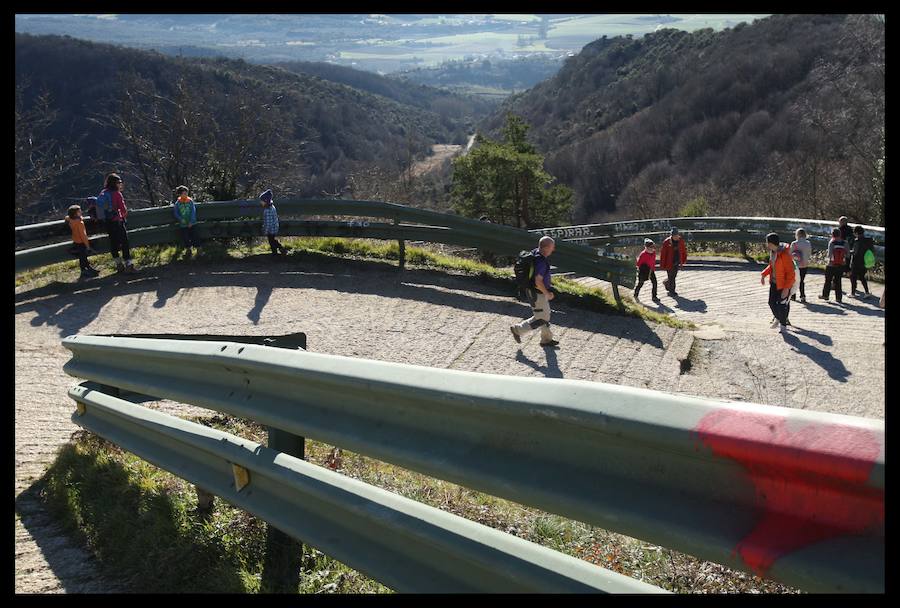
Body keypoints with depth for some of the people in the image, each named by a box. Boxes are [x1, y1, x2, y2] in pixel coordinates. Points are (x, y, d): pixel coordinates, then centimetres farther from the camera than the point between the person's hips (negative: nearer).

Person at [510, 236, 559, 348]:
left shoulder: (535, 252, -2)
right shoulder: (541, 262, -31)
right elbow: (538, 282, -34)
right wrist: (547, 293, -19)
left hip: (533, 290, 10)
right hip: (537, 294, -10)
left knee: (545, 314, 22)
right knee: (540, 319, 5)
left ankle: (546, 339, 35)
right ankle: (517, 330, 17)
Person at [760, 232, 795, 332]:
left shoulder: (784, 254, -27)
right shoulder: (772, 252, 0)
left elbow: (790, 272, -24)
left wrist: (786, 288, -26)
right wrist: (763, 274, 7)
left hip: (784, 284, -7)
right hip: (774, 282, 7)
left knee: (782, 305, 4)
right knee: (772, 302, 12)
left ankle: (783, 324, 25)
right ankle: (778, 318, 39)